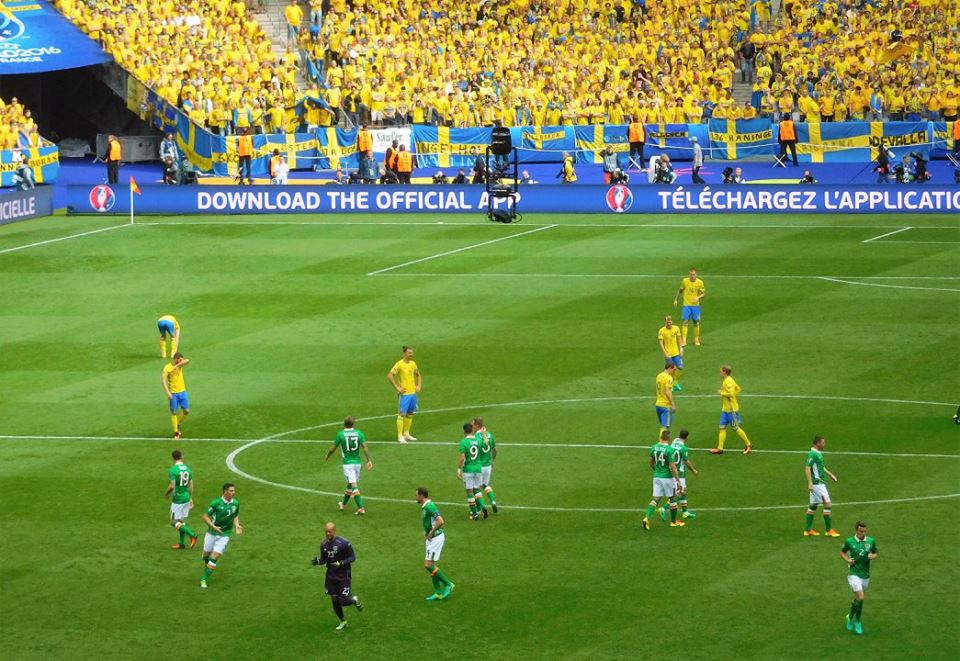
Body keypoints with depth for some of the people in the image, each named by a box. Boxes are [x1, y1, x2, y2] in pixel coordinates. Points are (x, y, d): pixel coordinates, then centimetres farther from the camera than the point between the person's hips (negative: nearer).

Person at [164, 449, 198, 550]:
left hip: (177, 499, -7)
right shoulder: (188, 469, 4)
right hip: (186, 498, 7)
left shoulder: (173, 470, -17)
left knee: (174, 522, 1)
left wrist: (166, 494, -2)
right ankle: (182, 543, 22)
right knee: (182, 521, 17)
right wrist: (191, 498, 19)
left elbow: (171, 486, -20)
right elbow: (191, 485, 9)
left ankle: (192, 535, -12)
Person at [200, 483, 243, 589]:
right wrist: (213, 526, -22)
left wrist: (237, 525, -3)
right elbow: (205, 516, -8)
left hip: (225, 535, 1)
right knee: (206, 556, 12)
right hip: (212, 533, -1)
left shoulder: (236, 503, -2)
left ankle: (204, 579, -1)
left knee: (214, 557, -9)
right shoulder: (216, 503, -14)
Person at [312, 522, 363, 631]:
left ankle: (355, 600, 27)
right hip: (331, 576, 5)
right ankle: (343, 622, 27)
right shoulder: (324, 544, 0)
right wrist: (317, 561, -13)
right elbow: (323, 560, 10)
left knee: (343, 601, -9)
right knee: (335, 601, 6)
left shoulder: (344, 543, -16)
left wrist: (341, 563, -24)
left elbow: (353, 557, -10)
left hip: (344, 576, -5)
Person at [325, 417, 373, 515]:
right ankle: (343, 504, 36)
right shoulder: (359, 433, -2)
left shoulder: (340, 434, -9)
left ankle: (361, 508, -16)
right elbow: (364, 447, -11)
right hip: (357, 462, 4)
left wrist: (327, 456, 17)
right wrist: (369, 461, -12)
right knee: (350, 484, 19)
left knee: (354, 485, -7)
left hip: (347, 463, -4)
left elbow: (333, 448, -2)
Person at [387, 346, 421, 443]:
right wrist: (397, 388, -14)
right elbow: (389, 376, -13)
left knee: (410, 414, 12)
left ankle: (406, 433, 23)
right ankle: (400, 436, -3)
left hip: (413, 393, 7)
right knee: (402, 414, -7)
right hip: (404, 394, -7)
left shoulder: (413, 364, 9)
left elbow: (418, 375, 25)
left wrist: (419, 386, 11)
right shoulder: (399, 364, -11)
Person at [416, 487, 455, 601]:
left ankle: (448, 584, -1)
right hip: (431, 539, 10)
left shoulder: (429, 507, -20)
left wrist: (431, 533, -19)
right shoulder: (424, 507, 12)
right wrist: (426, 533, 13)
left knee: (428, 565, -10)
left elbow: (440, 521, -29)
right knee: (432, 566, 10)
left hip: (435, 538, -10)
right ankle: (438, 593, 13)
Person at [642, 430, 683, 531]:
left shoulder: (654, 447, 1)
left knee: (655, 499, 6)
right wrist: (678, 480, -12)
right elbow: (673, 467, -19)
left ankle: (647, 518, -14)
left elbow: (651, 464, 13)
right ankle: (673, 521, 24)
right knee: (672, 499, 13)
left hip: (657, 476, 5)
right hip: (668, 477, -5)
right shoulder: (669, 450, -18)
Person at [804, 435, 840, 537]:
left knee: (813, 505, 13)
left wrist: (831, 475, 28)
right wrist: (810, 483, -29)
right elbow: (807, 468, -23)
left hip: (820, 482, 10)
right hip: (817, 482, -10)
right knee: (827, 503, -8)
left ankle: (808, 530, 17)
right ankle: (829, 530, -4)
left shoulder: (818, 453, 13)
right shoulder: (813, 454, -17)